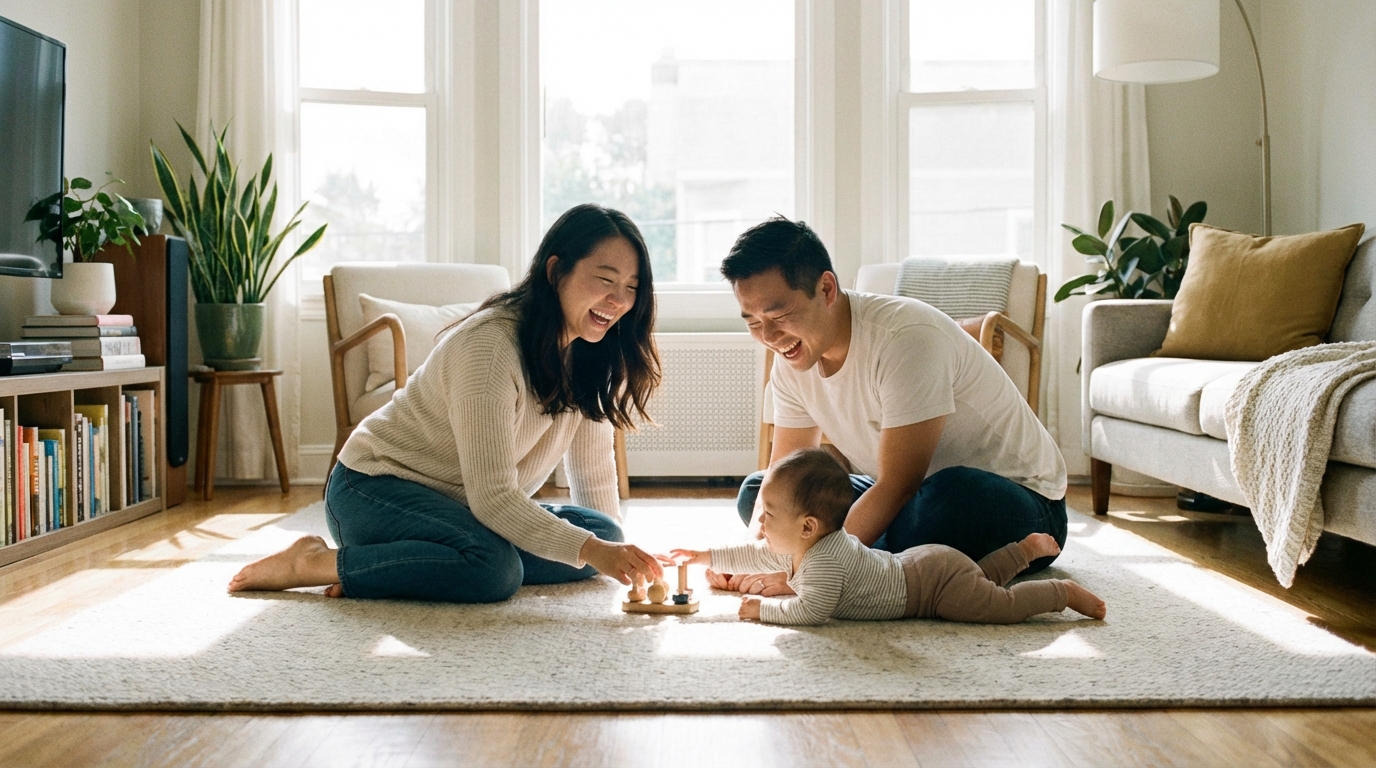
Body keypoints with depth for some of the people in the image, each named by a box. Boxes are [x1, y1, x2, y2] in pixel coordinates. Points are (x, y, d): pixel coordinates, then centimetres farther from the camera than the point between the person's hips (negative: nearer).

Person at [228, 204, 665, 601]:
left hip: (459, 506, 9)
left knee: (601, 533, -12)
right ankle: (314, 563, -15)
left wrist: (613, 550, -7)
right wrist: (590, 550, -38)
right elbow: (492, 496, -31)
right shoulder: (489, 345, -26)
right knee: (494, 566, -35)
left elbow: (594, 474, 4)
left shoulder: (588, 354, -2)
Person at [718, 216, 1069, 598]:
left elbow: (897, 486, -30)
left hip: (1017, 497, -7)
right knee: (755, 493, 2)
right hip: (910, 495, 7)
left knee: (954, 493, -42)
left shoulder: (906, 338, -29)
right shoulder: (793, 356, -5)